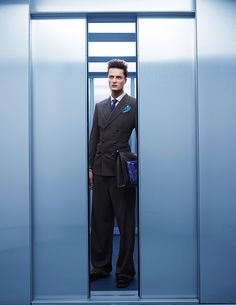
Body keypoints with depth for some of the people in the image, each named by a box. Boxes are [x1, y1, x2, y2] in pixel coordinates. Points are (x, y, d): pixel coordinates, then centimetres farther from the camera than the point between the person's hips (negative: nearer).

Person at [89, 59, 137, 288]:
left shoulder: (134, 105, 1)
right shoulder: (99, 106, 16)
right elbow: (93, 138, 15)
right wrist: (90, 167, 10)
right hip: (100, 171, 5)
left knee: (125, 224, 3)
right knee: (100, 221, 10)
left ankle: (125, 271, 16)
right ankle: (101, 267, 24)